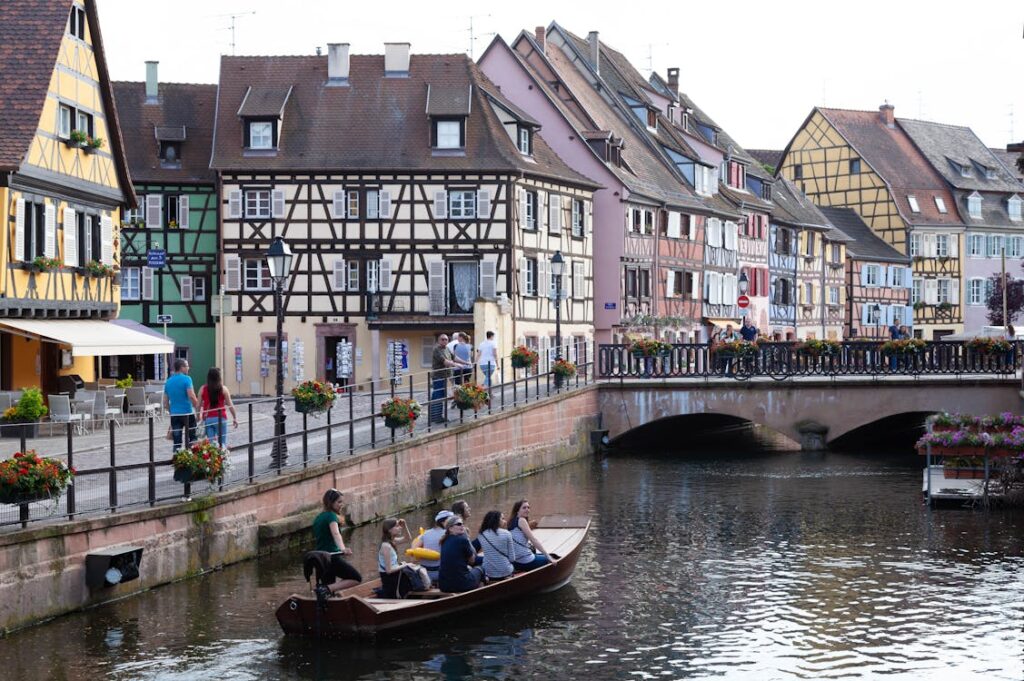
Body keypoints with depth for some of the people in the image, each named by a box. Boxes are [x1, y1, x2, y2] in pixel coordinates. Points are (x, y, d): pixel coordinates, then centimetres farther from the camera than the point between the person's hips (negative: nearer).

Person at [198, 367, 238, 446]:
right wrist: (235, 418, 4)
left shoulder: (203, 389, 2)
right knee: (222, 443, 4)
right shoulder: (223, 389, -4)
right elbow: (230, 405, -4)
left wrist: (199, 417, 16)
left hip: (207, 419, 2)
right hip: (220, 418, -2)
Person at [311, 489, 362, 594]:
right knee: (357, 578, -3)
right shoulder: (331, 515, -8)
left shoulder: (317, 518, 17)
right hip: (332, 557, -8)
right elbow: (335, 533, -28)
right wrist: (343, 549, -46)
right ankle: (328, 589, -20)